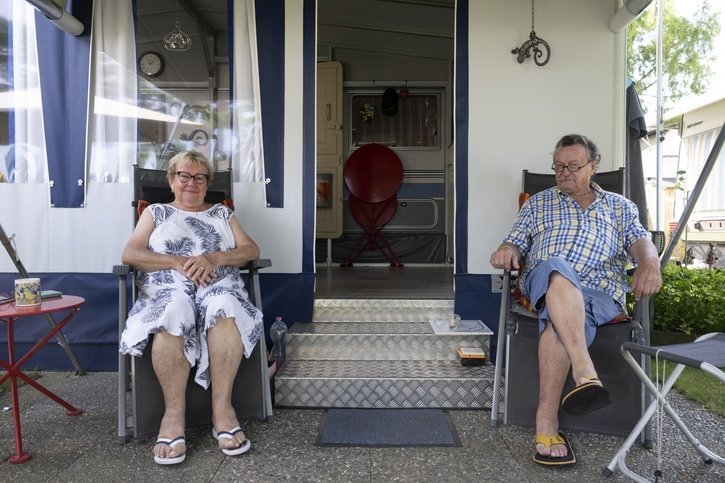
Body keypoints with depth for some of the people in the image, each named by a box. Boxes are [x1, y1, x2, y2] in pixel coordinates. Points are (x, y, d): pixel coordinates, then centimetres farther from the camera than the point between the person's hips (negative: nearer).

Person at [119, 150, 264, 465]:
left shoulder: (222, 213, 24)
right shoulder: (155, 212, 22)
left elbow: (252, 251, 10)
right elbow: (129, 255, 6)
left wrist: (214, 258, -9)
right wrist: (178, 262, -9)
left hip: (218, 286, 1)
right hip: (168, 288, 0)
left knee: (225, 308, -37)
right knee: (173, 314, -38)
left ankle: (222, 407, -30)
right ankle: (173, 412, -27)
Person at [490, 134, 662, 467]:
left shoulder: (620, 206, 26)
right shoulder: (538, 203, 27)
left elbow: (641, 240, 9)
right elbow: (516, 244, 18)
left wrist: (650, 263, -16)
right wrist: (507, 252, -9)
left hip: (601, 292, 0)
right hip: (544, 284, 0)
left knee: (557, 319, -38)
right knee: (556, 269, -40)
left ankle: (546, 420, -38)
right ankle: (586, 373, -52)